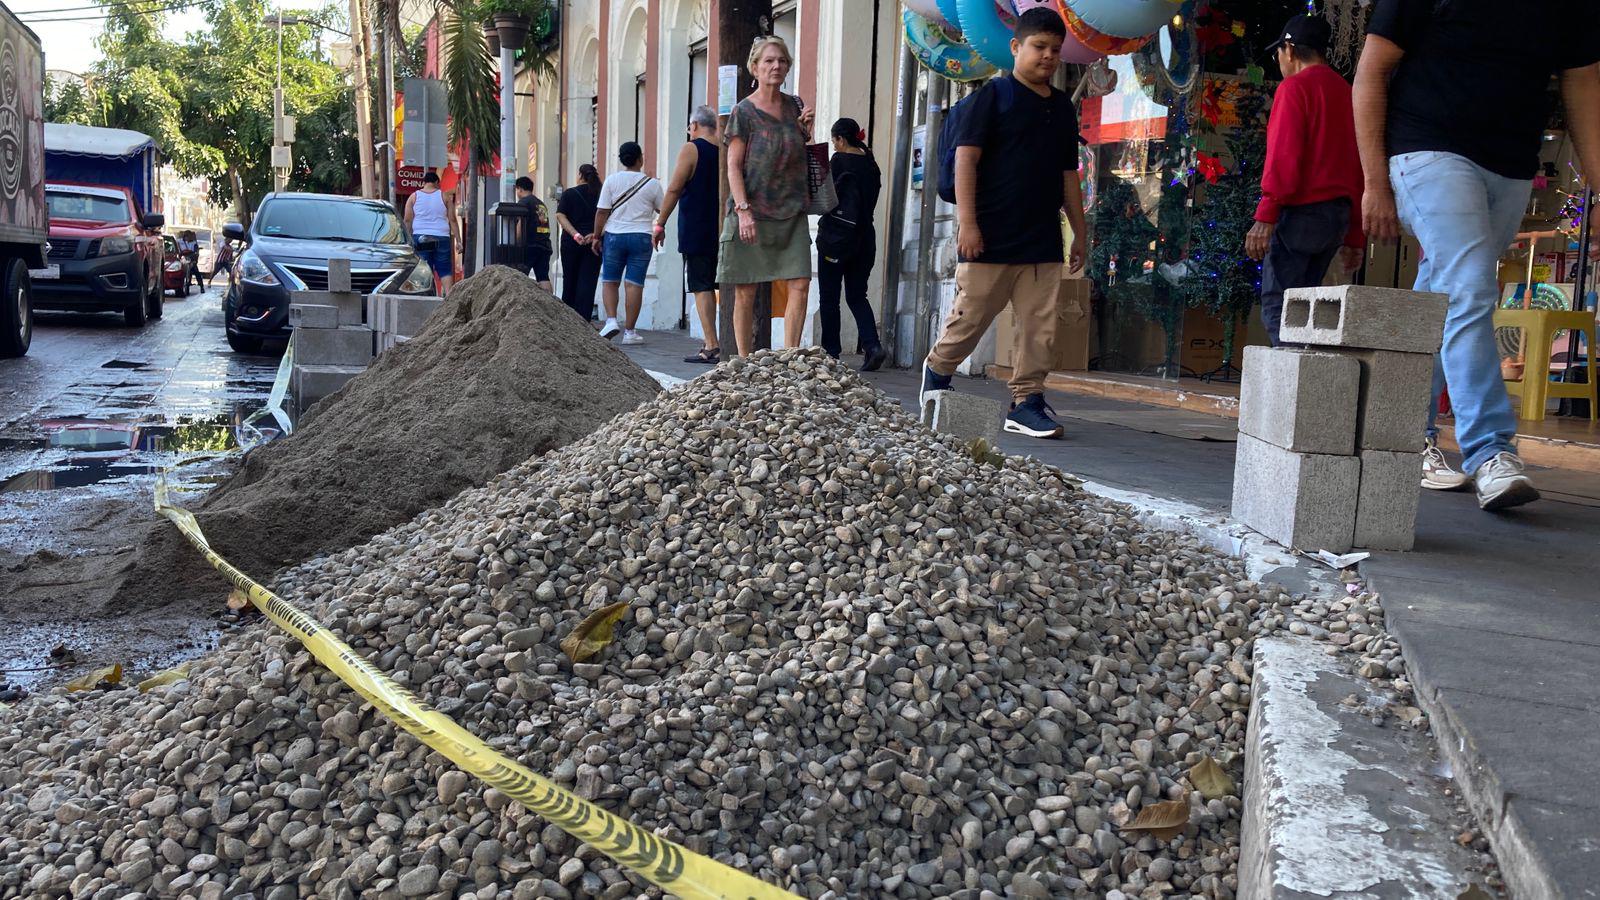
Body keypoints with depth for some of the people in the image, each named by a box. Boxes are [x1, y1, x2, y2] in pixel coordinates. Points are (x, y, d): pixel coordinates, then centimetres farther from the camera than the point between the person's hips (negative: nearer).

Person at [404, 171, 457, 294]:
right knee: (445, 270, 2)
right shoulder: (444, 196, 4)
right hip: (441, 238, 0)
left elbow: (407, 221, 3)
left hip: (420, 238, 1)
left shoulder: (413, 197, 6)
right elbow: (452, 219, 2)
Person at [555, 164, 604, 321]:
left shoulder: (569, 193, 2)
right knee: (588, 282, -1)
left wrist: (576, 235, -16)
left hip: (570, 243, 0)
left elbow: (560, 216, -9)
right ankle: (583, 319, -11)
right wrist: (595, 234, -12)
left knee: (570, 281, 12)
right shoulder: (601, 195, 5)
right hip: (594, 243, 0)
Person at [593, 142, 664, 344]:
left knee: (610, 281, 12)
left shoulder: (611, 181, -1)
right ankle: (629, 331, 2)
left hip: (614, 236, 0)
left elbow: (601, 212, -3)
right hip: (641, 237, 0)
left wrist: (597, 237, 5)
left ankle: (611, 319, -6)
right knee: (635, 284, 1)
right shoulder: (652, 184, 0)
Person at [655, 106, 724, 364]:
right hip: (720, 231, 6)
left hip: (695, 231, -6)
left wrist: (660, 224, -5)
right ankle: (711, 340, 18)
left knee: (701, 286, -6)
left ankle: (712, 346, -12)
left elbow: (674, 190, -10)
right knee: (710, 285, 14)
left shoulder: (690, 149, -7)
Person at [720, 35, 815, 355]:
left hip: (791, 211, 4)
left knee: (800, 285, -8)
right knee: (745, 291, 0)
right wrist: (743, 210, -16)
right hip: (751, 212, -4)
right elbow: (733, 166, -6)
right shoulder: (744, 112, -2)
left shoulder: (794, 106, 13)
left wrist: (808, 127, 3)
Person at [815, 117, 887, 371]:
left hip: (835, 237, -5)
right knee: (857, 297, 10)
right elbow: (872, 200, 13)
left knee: (829, 298, 4)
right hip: (864, 238, 6)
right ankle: (872, 346, -9)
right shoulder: (871, 164, 8)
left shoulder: (839, 160, -9)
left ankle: (831, 351, 4)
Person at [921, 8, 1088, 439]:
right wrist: (966, 221, -15)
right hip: (991, 238, -5)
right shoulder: (995, 95, -1)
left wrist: (1080, 232, 17)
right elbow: (965, 157, -8)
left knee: (1040, 327, 2)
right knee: (970, 317, 3)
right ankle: (937, 371, 26)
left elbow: (1069, 175, 20)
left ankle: (1027, 402, 9)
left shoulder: (1063, 108, 16)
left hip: (1043, 242, 5)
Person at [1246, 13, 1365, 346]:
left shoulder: (1295, 88, -2)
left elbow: (1284, 157, -14)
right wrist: (1356, 237, 21)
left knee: (1277, 307, -10)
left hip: (1300, 211, -8)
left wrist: (1265, 216, -18)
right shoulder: (1347, 93, 21)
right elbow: (1360, 170, 20)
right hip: (1338, 216, 8)